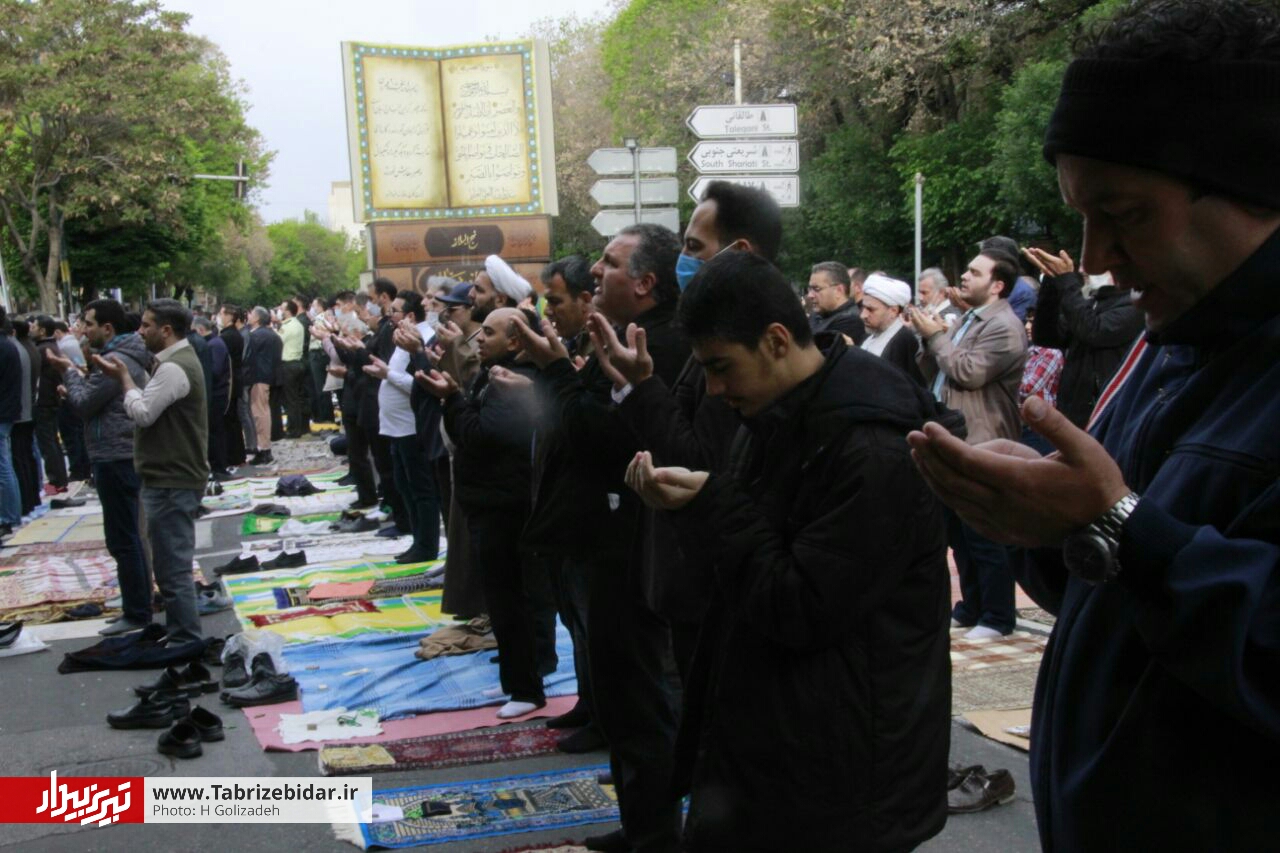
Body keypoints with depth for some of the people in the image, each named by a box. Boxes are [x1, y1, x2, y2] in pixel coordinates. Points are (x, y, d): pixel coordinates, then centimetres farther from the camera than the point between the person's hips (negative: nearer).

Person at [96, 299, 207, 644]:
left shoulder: (174, 368, -18)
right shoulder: (178, 360, 16)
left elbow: (142, 413, -18)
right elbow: (152, 407, 15)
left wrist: (124, 377, -6)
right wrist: (124, 376, 4)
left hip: (172, 482, -11)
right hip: (173, 477, 11)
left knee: (173, 568, -6)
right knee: (173, 565, 18)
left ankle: (186, 643, 0)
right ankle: (178, 635, 28)